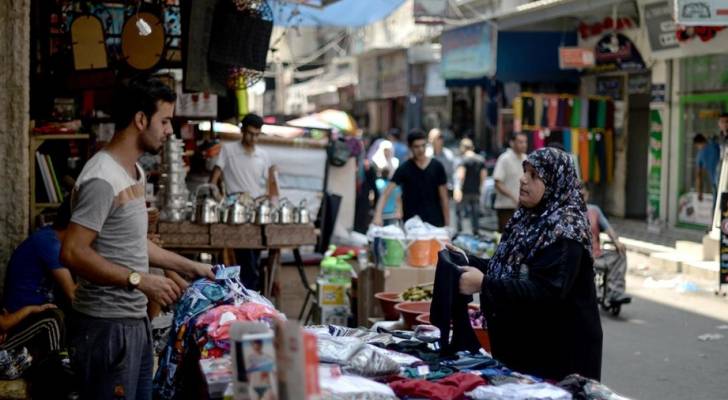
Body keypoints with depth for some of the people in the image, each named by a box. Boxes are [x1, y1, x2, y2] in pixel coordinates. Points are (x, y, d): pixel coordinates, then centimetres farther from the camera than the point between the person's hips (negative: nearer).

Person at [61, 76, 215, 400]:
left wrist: (189, 267, 20)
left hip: (135, 320, 10)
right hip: (107, 326, -10)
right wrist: (140, 281, -23)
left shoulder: (134, 172, 13)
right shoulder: (102, 179, -18)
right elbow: (72, 253, -23)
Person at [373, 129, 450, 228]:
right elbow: (386, 194, -11)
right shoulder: (404, 169, -4)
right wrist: (378, 215, -27)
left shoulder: (437, 167, 1)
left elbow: (443, 198, 5)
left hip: (435, 223, 2)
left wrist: (447, 225, 1)